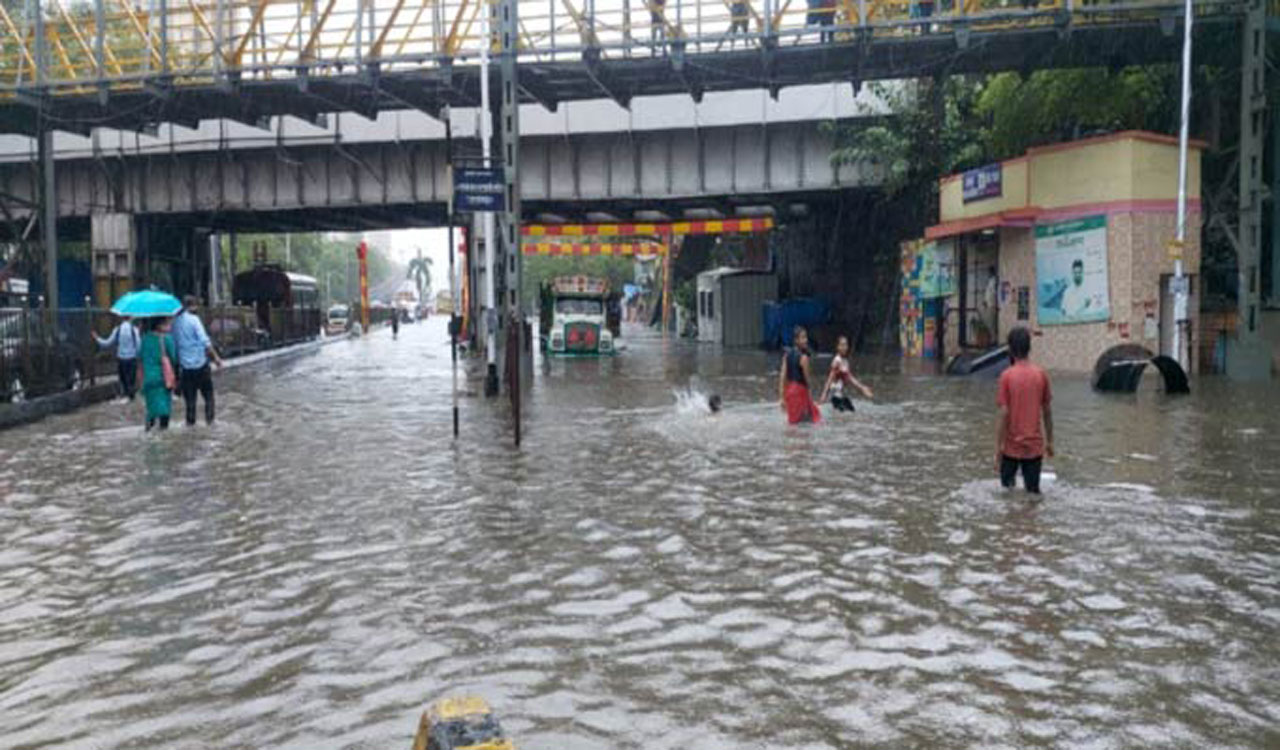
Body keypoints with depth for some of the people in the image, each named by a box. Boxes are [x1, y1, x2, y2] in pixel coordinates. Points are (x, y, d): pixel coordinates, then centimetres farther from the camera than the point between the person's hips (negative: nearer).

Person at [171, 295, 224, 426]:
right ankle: (209, 420, 4)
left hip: (185, 365, 5)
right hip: (200, 363, -5)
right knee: (208, 394, 7)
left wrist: (178, 362, 22)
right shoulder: (193, 319, -9)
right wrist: (215, 357, -9)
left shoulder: (175, 321, 7)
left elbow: (174, 343, 14)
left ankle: (190, 421, 11)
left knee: (189, 397, 10)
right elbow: (204, 340, -14)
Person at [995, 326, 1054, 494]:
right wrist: (1049, 442, 16)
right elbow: (1047, 412, 5)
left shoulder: (1007, 376, -11)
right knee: (1033, 492, 9)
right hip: (1035, 447, 3)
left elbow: (1003, 414, -13)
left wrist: (998, 447, -8)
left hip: (1012, 447, -3)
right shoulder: (1041, 375, -1)